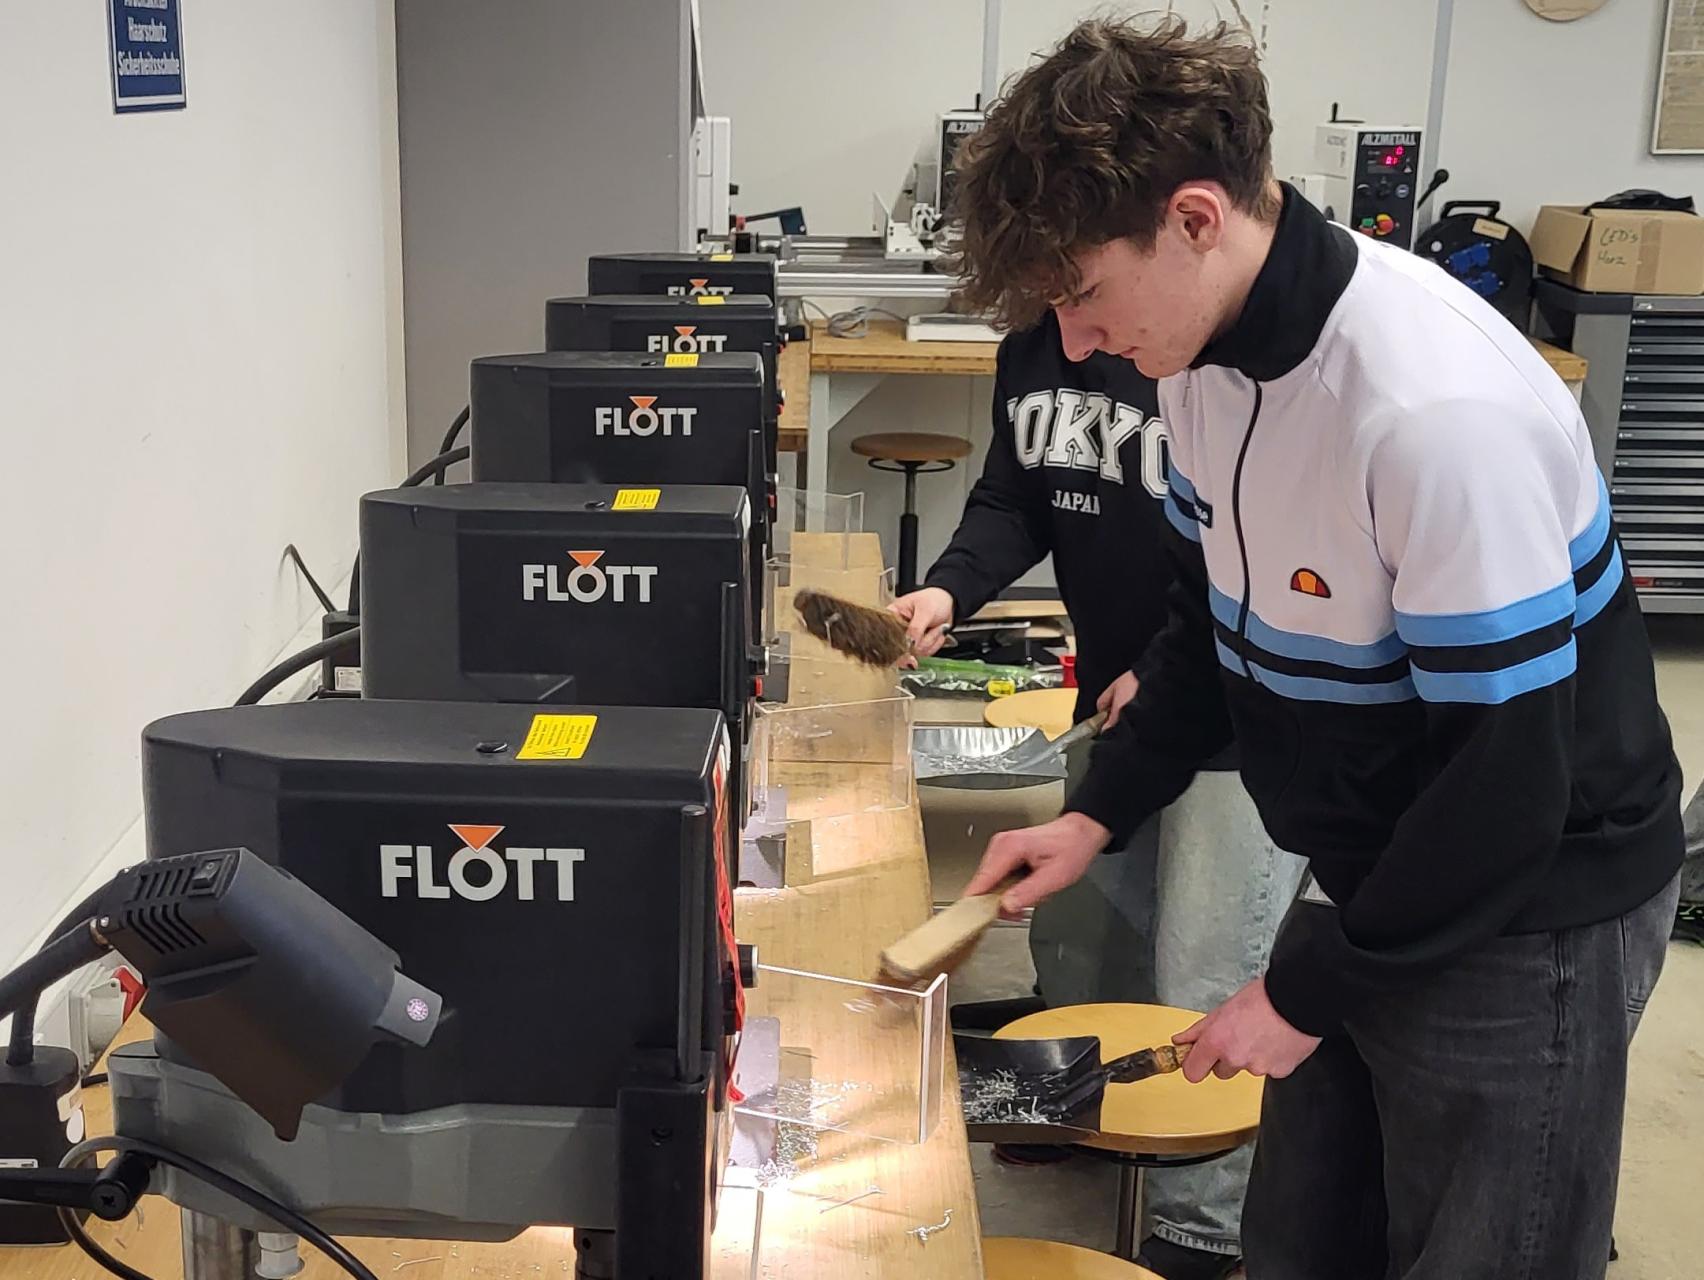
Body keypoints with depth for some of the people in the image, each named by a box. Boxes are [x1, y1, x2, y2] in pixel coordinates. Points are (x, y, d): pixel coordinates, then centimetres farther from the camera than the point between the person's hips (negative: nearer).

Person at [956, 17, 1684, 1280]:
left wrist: (1306, 990, -15)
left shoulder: (1440, 406, -30)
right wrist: (1097, 815, 1)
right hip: (1370, 886, 7)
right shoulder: (1209, 352, -4)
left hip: (1522, 916, -7)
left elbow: (1507, 781, -25)